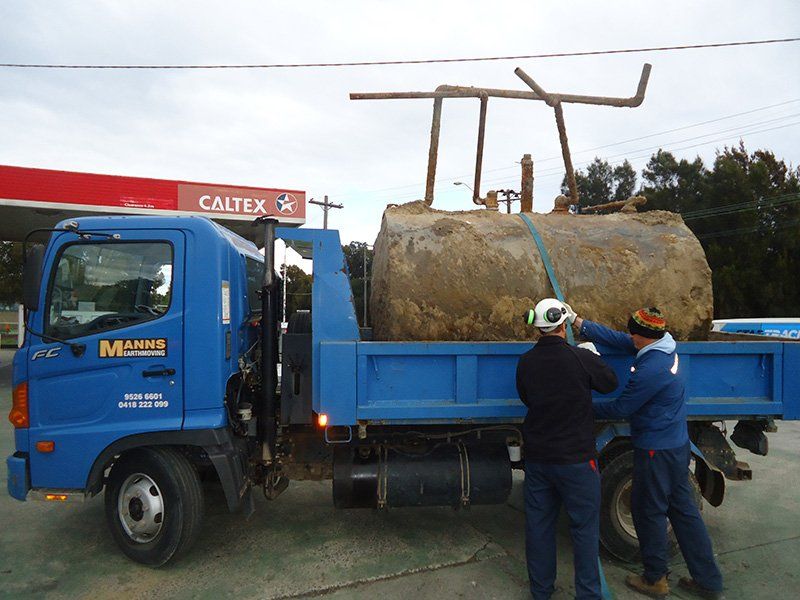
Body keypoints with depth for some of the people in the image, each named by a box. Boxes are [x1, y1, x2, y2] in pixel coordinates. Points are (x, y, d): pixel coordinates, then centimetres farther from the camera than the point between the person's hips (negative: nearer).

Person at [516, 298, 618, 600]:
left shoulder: (526, 362, -5)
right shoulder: (581, 358, -16)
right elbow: (610, 383, 2)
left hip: (537, 457, 4)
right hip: (575, 458, -4)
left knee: (539, 524, 16)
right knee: (584, 529, 12)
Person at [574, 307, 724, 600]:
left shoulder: (651, 370, -28)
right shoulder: (664, 348, -1)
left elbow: (620, 408, -18)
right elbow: (617, 338, 6)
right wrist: (580, 323, 5)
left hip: (656, 450, -9)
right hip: (677, 444, 9)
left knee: (648, 511, 8)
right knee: (683, 509, 18)